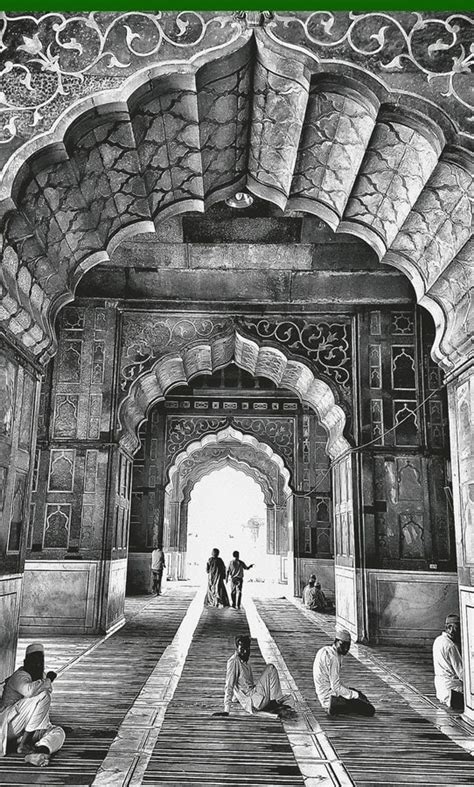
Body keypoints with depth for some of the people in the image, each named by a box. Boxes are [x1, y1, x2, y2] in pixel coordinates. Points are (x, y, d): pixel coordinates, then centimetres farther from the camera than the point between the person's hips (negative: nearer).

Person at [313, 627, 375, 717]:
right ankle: (335, 708, -6)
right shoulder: (333, 658, -22)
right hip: (330, 697, -10)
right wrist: (356, 695, -13)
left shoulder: (325, 650, 6)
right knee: (370, 710, -9)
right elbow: (336, 687, -22)